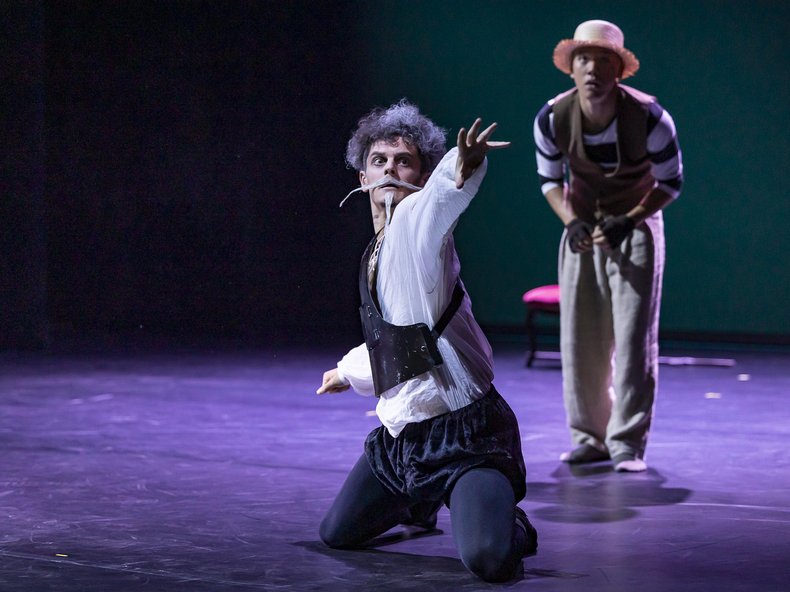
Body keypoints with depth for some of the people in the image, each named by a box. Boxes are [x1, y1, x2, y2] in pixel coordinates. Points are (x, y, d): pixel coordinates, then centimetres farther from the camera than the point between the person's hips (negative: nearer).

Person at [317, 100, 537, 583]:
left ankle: (511, 526, 10)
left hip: (464, 432, -8)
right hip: (399, 435, 8)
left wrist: (462, 167, -61)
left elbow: (441, 197, -38)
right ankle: (420, 503, 46)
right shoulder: (375, 255, 13)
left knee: (489, 559, -26)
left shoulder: (418, 220, -11)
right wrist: (347, 371, 49)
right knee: (336, 536, 18)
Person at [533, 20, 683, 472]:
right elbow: (550, 179, 1)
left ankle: (628, 444, -4)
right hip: (583, 228, 3)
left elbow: (671, 182, -10)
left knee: (633, 337, -9)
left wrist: (627, 223, -23)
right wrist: (571, 222, -18)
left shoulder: (650, 118, -23)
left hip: (636, 227, -3)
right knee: (580, 338, 2)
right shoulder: (553, 119, -16)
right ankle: (589, 437, 14)